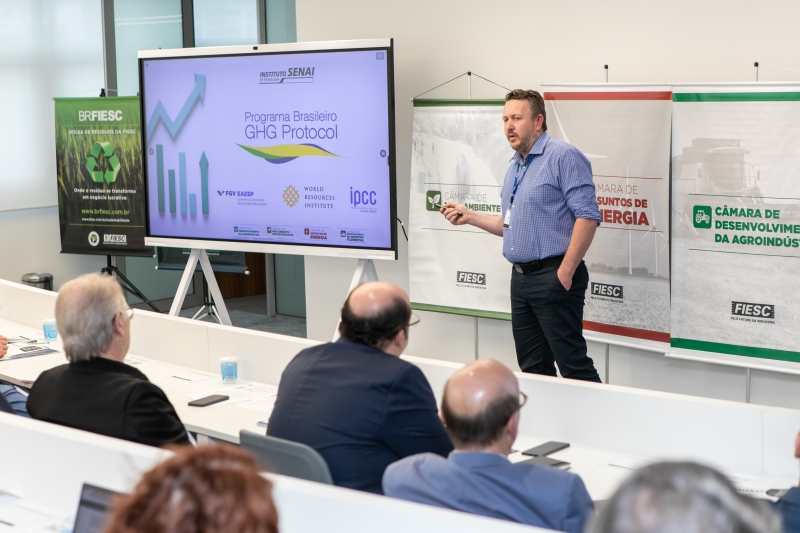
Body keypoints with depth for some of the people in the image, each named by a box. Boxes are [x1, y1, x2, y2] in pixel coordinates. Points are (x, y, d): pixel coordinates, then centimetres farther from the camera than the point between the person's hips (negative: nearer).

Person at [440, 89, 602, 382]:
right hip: (521, 278, 9)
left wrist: (565, 272, -19)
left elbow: (587, 216, -17)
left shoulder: (563, 157, -9)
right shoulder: (515, 167, 19)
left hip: (553, 276, -9)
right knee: (533, 368, 12)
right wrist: (469, 216, 15)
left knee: (573, 365, -8)